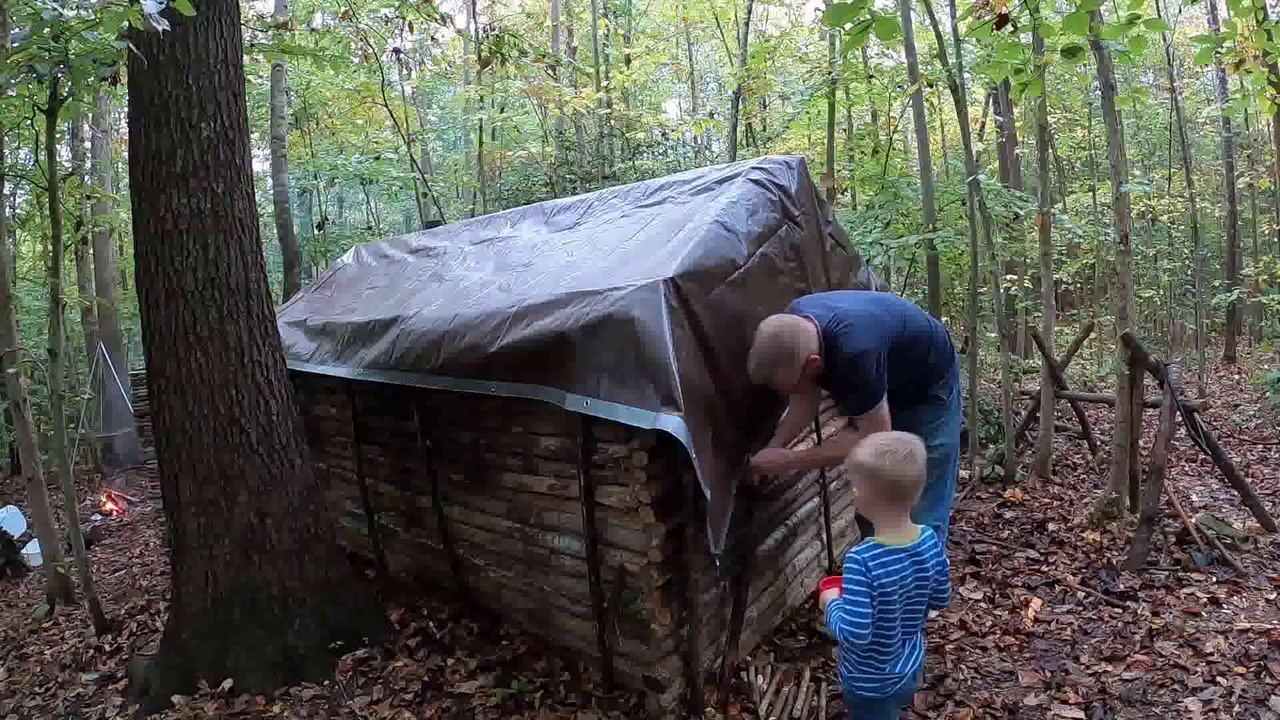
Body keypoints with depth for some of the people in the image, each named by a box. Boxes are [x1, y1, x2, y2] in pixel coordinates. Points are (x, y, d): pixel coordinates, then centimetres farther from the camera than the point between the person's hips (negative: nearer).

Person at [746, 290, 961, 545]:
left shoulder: (854, 351, -43)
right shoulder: (794, 326, -21)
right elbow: (806, 396, -6)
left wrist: (787, 461, -31)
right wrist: (774, 447, -19)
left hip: (928, 390, -7)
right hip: (884, 386, 7)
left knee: (920, 516, -7)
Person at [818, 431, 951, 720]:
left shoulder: (862, 560, -35)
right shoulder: (930, 540, -15)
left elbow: (854, 633, -34)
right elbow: (940, 599, 0)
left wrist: (831, 603, -17)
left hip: (871, 684, -5)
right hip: (911, 669, 5)